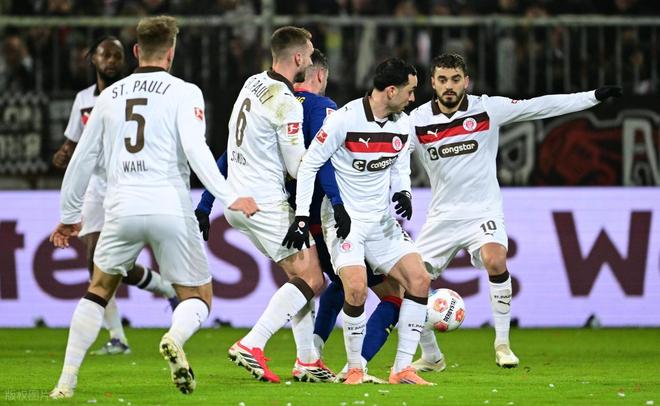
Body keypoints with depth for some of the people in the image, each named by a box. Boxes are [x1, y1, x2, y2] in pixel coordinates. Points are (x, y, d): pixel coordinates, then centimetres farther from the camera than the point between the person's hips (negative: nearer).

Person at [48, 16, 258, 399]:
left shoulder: (110, 96, 15)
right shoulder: (183, 93, 2)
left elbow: (83, 159, 19)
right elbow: (194, 148, -14)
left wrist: (69, 216, 30)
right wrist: (229, 197, -16)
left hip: (122, 209, 3)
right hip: (170, 208, -3)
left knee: (99, 292, 23)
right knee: (199, 298, 10)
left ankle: (67, 380, 11)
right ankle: (175, 339, -25)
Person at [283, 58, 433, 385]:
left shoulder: (402, 125, 3)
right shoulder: (344, 119, -17)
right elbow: (309, 165, -11)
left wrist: (403, 192, -6)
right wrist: (301, 217, -14)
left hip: (381, 222, 7)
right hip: (343, 219, -6)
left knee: (419, 279, -6)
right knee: (356, 287, -24)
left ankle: (402, 368, -1)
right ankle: (355, 368, -4)